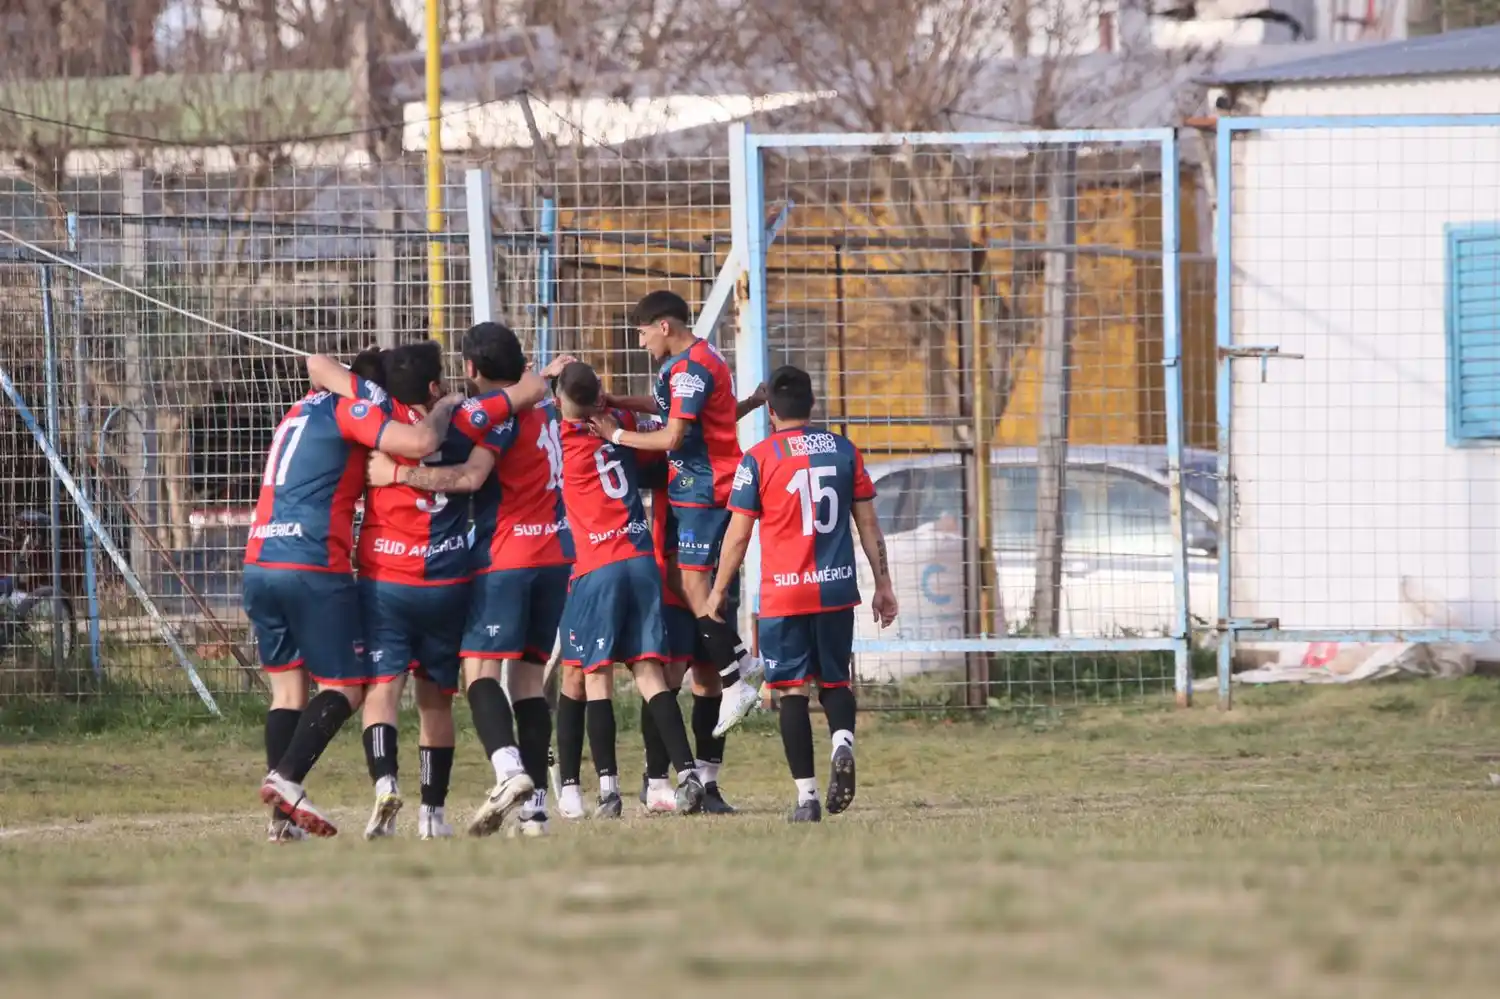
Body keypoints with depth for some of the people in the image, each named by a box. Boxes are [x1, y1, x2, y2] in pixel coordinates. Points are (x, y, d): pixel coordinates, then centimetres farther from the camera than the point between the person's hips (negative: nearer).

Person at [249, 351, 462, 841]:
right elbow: (420, 443, -14)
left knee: (288, 689, 11)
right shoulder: (347, 409, -2)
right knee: (344, 689, 0)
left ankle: (283, 819, 3)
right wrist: (444, 409, 5)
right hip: (313, 567, -8)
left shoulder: (304, 409, 23)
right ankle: (286, 779, -19)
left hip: (259, 563, 8)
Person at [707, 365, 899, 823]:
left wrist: (719, 591, 9)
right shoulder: (844, 450, 5)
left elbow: (738, 533, -2)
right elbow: (868, 524, 8)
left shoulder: (758, 459, -4)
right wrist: (883, 585, 15)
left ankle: (806, 796, -3)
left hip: (783, 596, -3)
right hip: (837, 592, 3)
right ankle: (843, 741, -14)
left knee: (794, 690, 3)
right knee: (835, 682, 17)